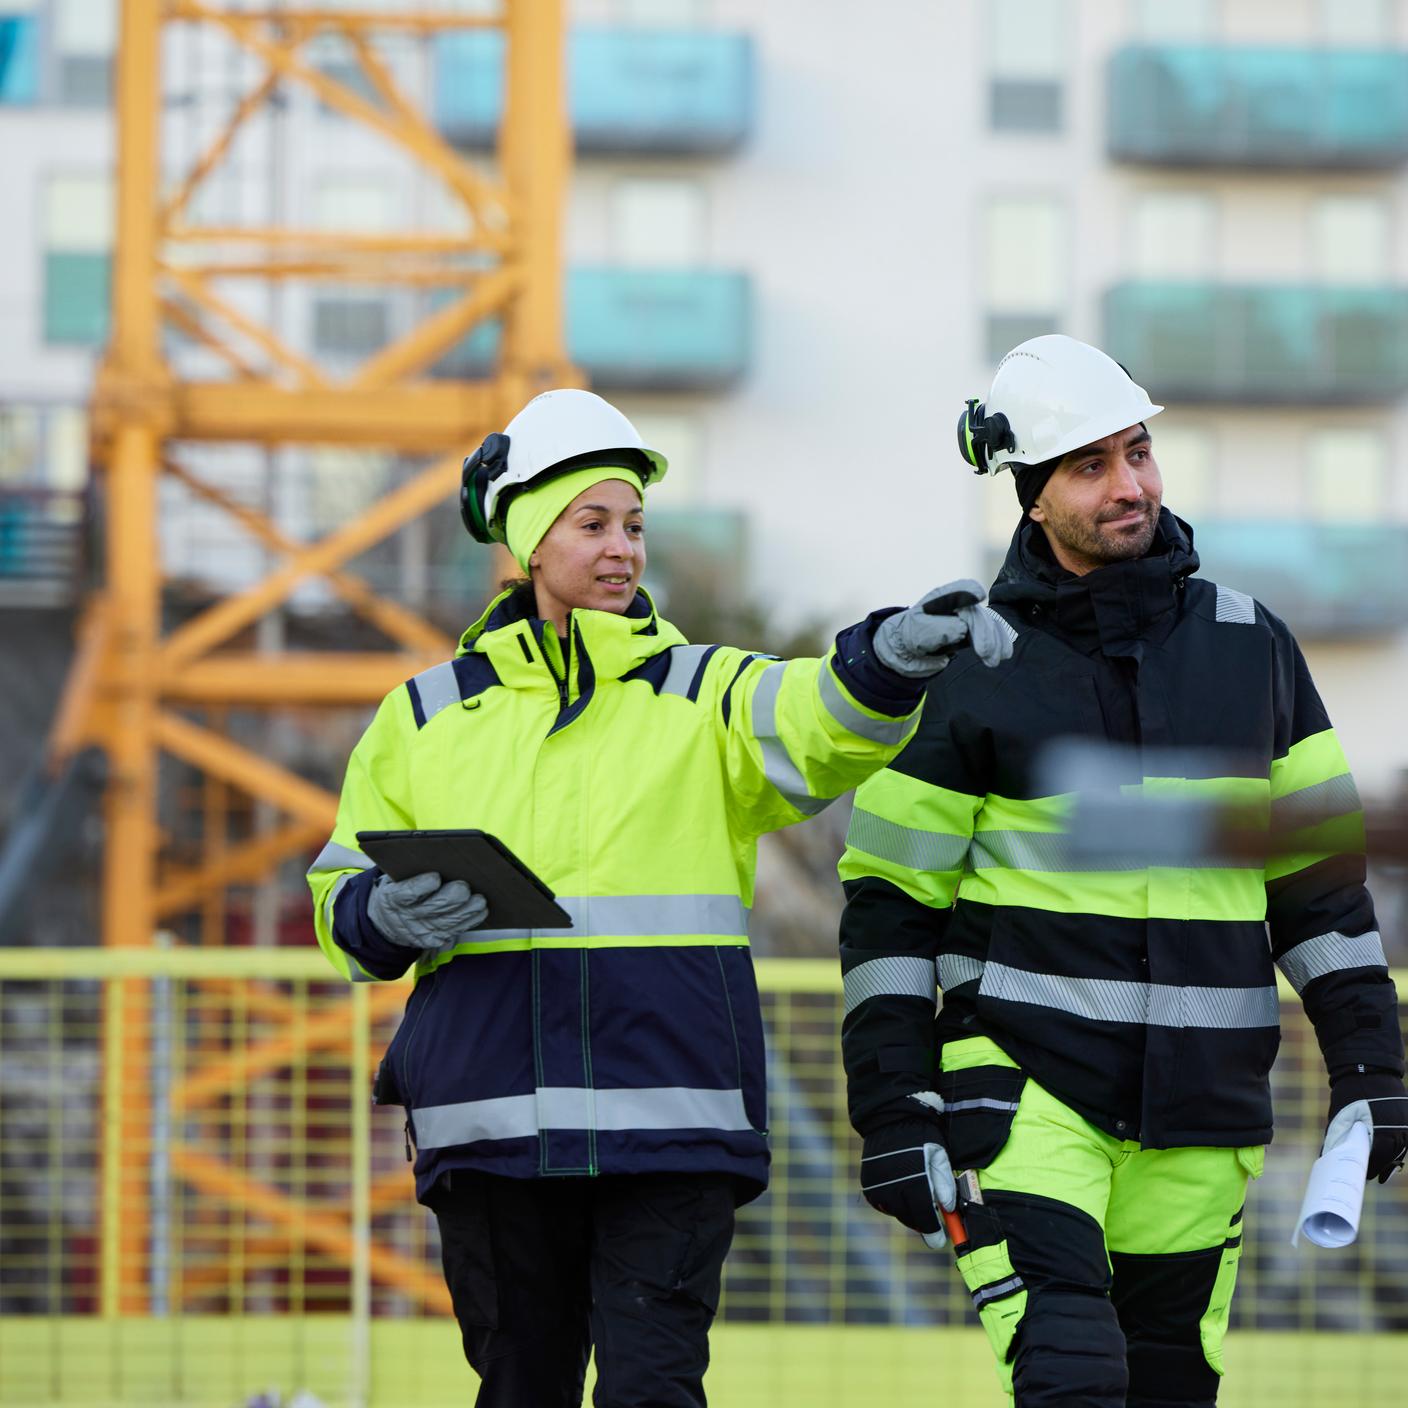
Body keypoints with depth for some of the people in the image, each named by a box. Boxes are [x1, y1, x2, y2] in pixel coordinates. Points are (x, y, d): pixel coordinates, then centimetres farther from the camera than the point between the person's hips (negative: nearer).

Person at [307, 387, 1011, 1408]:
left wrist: (892, 657, -35)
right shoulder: (426, 718, 13)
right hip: (491, 1122, 2)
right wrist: (394, 915, -8)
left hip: (672, 1122, -2)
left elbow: (817, 725, -13)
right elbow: (341, 907, 16)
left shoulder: (706, 695, 9)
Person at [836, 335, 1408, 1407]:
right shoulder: (970, 667, -2)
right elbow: (890, 897, 1)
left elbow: (1320, 864, 13)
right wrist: (892, 1111, -5)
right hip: (1025, 1072, -4)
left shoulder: (1250, 648, 7)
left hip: (1203, 1102, 4)